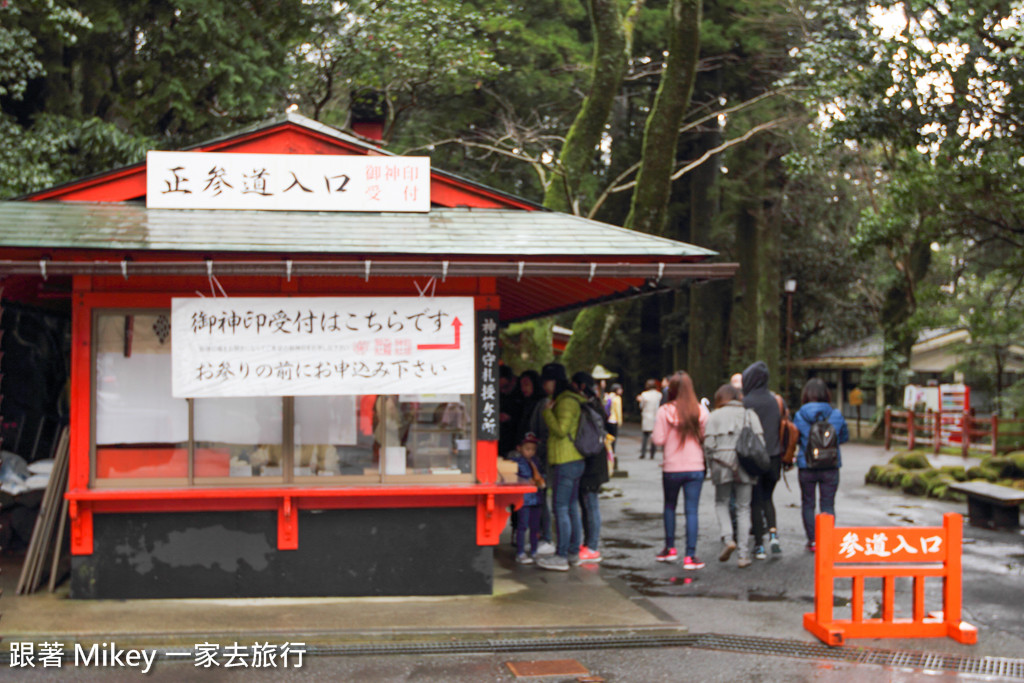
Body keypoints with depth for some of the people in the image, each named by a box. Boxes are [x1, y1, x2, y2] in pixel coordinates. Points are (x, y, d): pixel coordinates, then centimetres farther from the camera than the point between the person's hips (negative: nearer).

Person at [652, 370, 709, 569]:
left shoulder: (665, 411, -9)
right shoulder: (701, 411, -4)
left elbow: (659, 439, -10)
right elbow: (706, 438, 2)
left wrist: (652, 436, 11)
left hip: (672, 468, -1)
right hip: (695, 467, 1)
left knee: (670, 507, 19)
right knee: (691, 511, 2)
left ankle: (670, 548, 26)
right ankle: (690, 556, -1)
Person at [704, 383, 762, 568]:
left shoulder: (715, 416, 2)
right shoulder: (750, 414, 8)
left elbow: (708, 444, -5)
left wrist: (711, 465, 8)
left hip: (722, 464, -1)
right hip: (745, 467, 2)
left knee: (722, 503, 16)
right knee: (744, 508, 8)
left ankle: (727, 538, -7)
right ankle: (744, 554, 4)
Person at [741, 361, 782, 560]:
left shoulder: (746, 402, -11)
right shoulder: (775, 400, 4)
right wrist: (784, 456, 13)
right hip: (774, 456, 4)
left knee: (756, 501, 5)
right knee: (767, 498, 20)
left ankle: (759, 545, 6)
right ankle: (773, 533, -1)